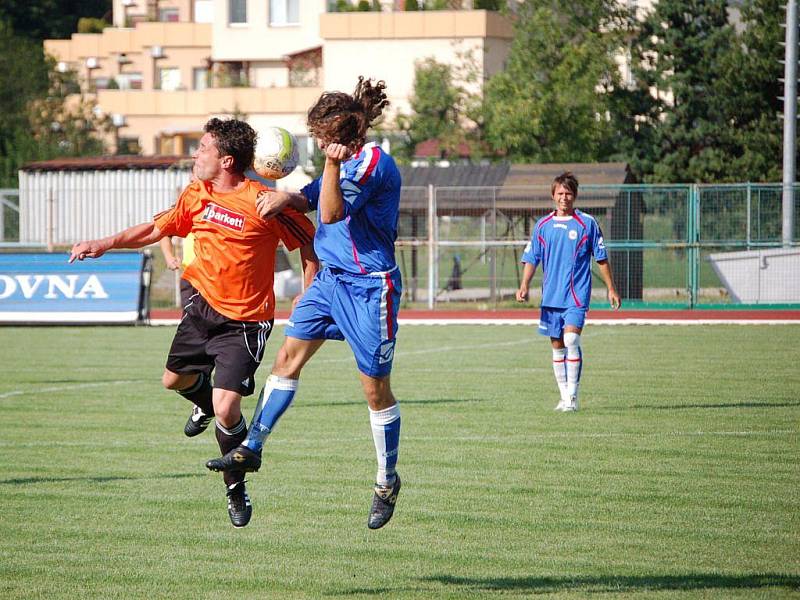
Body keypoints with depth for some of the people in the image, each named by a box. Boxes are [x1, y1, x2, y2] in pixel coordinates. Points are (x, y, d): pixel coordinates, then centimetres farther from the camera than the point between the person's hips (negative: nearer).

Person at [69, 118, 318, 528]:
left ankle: (236, 489, 9)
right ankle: (206, 400, 55)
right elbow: (157, 229, 17)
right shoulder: (196, 195, 2)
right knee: (174, 379, 20)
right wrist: (105, 244, 11)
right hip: (203, 306, 7)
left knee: (226, 411, -14)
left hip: (245, 321, -7)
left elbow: (309, 243, -10)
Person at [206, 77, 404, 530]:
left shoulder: (374, 162, -18)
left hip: (370, 288, -9)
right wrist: (285, 198, 5)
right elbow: (313, 200, 25)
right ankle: (252, 449, 11)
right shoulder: (346, 160, 11)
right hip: (331, 277, 9)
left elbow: (332, 212, -25)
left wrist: (332, 164, -35)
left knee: (375, 387, 0)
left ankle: (388, 482, 13)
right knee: (289, 357, 4)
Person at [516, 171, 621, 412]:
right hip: (551, 295, 4)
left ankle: (573, 396, -14)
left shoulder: (587, 223, 0)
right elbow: (531, 259, 9)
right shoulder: (543, 225, 8)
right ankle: (564, 396, 16)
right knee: (557, 346, 7)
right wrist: (524, 286, -6)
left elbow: (601, 258, 5)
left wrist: (611, 289, 5)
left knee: (571, 340, -19)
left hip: (577, 294, -4)